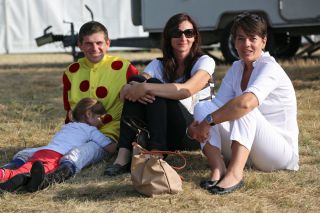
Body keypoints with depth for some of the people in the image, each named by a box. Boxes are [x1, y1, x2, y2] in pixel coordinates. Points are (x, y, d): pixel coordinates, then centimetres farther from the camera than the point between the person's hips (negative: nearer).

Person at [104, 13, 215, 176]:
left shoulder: (204, 61, -2)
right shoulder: (158, 64, 10)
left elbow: (186, 90, -25)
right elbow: (124, 92, -8)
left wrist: (146, 88, -32)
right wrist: (131, 89, -32)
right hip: (164, 135, 4)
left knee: (154, 85, -23)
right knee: (136, 81, -18)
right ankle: (124, 155, -29)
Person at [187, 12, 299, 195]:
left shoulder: (270, 68, -16)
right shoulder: (237, 68, 7)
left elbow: (246, 102, -36)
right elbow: (218, 104, -2)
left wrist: (209, 121, -31)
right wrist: (197, 125, -22)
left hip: (282, 151, -7)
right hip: (246, 151, 7)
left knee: (244, 107, -31)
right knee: (203, 106, -10)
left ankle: (235, 173, -42)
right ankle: (218, 169, -30)